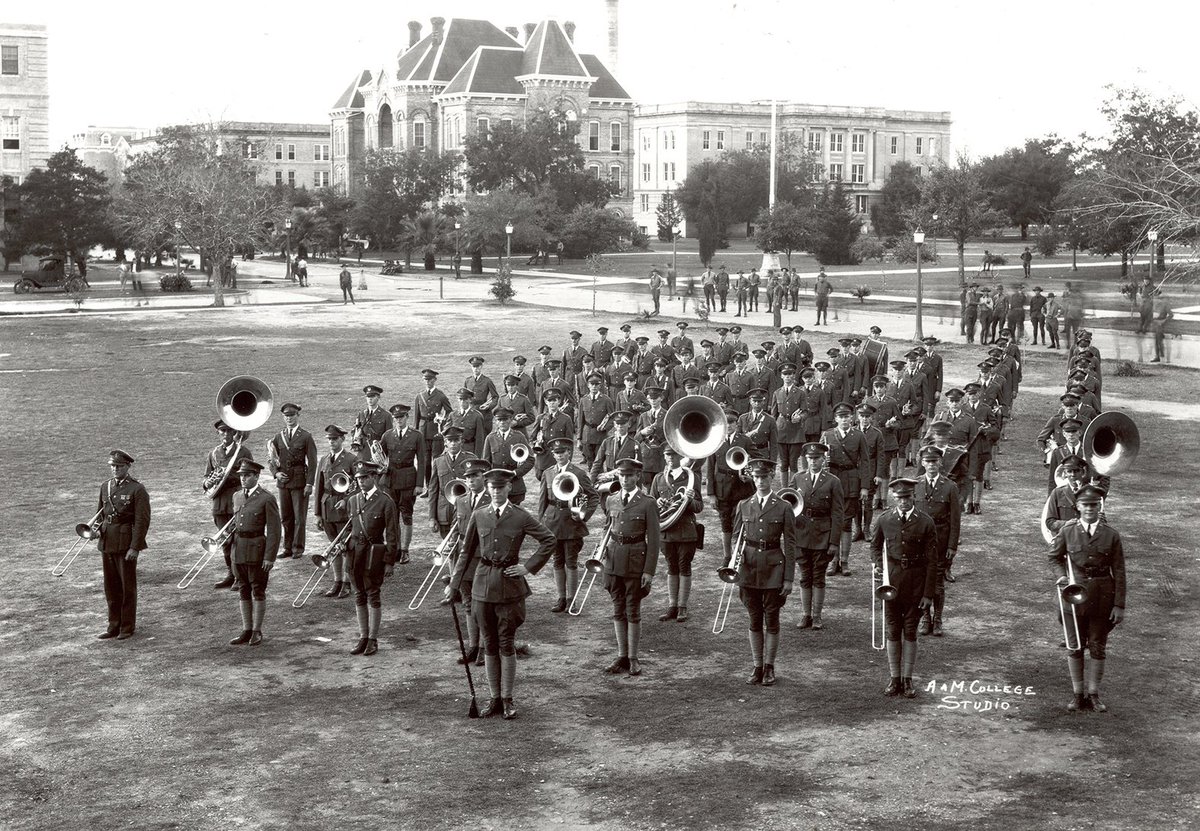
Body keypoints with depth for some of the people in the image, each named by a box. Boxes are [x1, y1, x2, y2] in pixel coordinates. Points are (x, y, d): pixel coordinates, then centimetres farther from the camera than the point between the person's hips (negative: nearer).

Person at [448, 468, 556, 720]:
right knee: (489, 643, 8)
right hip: (483, 583, 3)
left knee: (507, 644, 1)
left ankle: (507, 699, 11)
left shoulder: (521, 516, -3)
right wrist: (455, 584, 7)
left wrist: (529, 566, -4)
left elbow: (549, 540, 2)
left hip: (509, 584, -3)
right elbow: (467, 551, 10)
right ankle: (494, 698, 17)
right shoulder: (478, 516, 4)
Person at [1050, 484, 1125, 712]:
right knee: (1074, 646, 8)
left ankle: (1093, 694, 19)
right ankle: (1078, 693, 18)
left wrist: (1119, 605, -6)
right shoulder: (1067, 532, -3)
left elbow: (1119, 572, -3)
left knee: (1098, 647, 8)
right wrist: (1061, 575, -9)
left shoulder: (1111, 535, -4)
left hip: (1103, 597, 0)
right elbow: (1054, 557, 12)